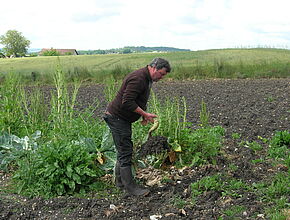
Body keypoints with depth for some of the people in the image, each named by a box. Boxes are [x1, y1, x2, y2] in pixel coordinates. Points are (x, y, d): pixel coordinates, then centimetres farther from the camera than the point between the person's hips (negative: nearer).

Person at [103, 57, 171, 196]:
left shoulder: (146, 79, 12)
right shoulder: (138, 78, -23)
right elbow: (127, 102, -29)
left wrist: (144, 115, 9)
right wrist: (145, 114, -21)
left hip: (123, 118, 11)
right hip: (116, 117, -11)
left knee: (124, 150, 17)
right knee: (125, 152, -7)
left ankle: (120, 182, 28)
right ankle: (130, 187, -1)